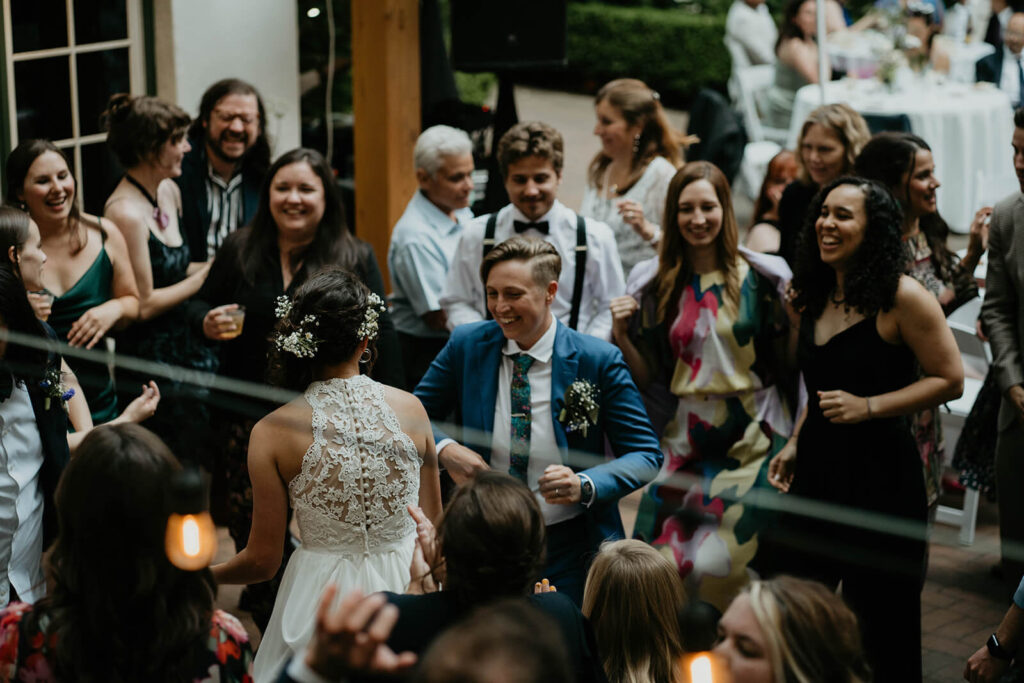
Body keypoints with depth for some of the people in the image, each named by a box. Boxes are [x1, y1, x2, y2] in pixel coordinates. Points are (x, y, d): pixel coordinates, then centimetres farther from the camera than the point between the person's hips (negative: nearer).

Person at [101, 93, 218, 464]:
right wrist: (207, 274, -11)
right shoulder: (126, 213, -19)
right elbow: (144, 304, -18)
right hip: (151, 361, -8)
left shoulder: (169, 192, 8)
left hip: (190, 349, 8)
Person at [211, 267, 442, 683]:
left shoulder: (273, 433, -12)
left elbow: (262, 561, -6)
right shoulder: (410, 409, -7)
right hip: (407, 584, 2)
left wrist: (200, 575, 13)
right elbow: (434, 528, 3)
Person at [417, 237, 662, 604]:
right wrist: (444, 449, -13)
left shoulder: (599, 361, -11)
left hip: (570, 548, -2)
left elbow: (646, 456, -8)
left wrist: (585, 485, -26)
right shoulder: (466, 345, -3)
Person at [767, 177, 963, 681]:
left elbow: (949, 380, -12)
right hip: (816, 469, 7)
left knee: (880, 624, 6)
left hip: (879, 473, -7)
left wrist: (868, 407, -18)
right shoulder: (814, 298, 9)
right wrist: (795, 444, 12)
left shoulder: (901, 297, -14)